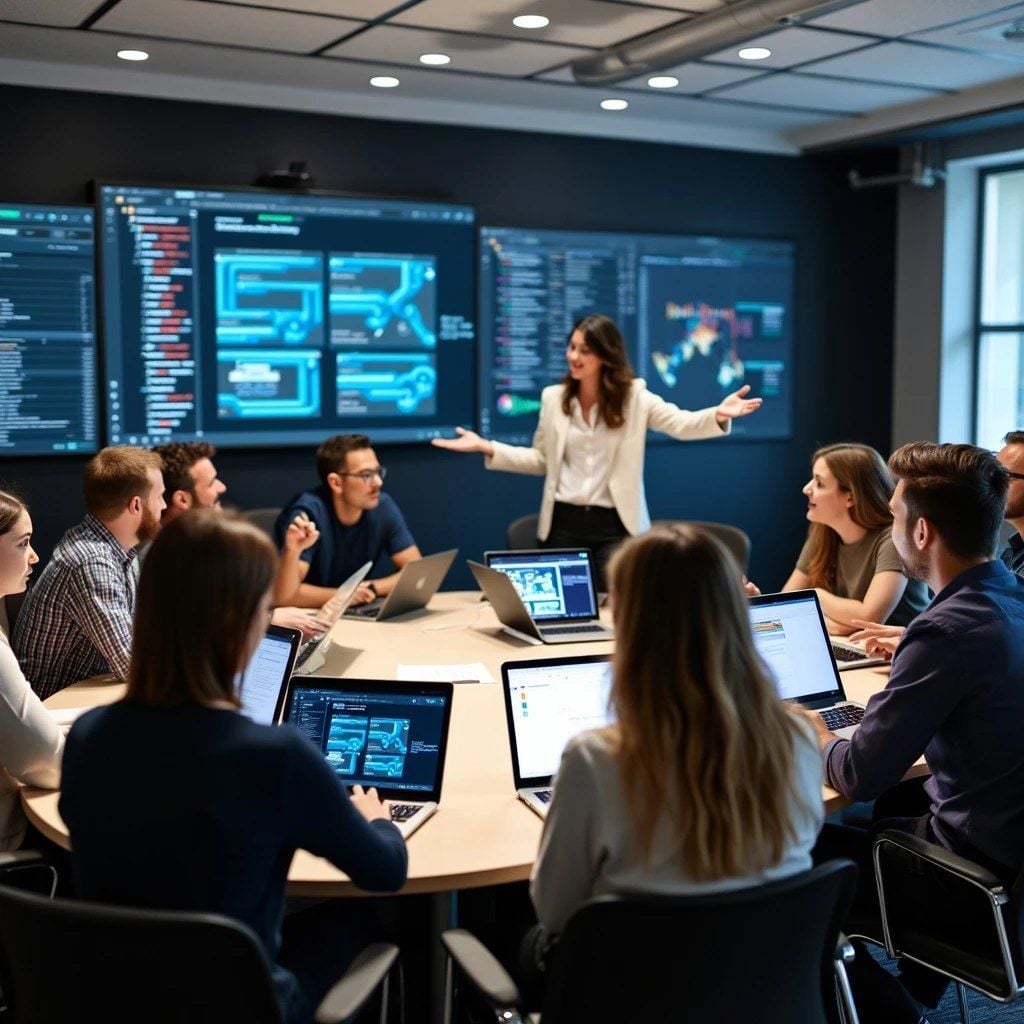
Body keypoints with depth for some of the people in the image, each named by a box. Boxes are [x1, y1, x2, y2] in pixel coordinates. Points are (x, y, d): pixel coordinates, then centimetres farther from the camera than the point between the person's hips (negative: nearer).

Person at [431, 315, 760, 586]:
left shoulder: (634, 396, -4)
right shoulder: (553, 397, 4)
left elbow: (681, 424, -15)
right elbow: (540, 460, 10)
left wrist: (718, 415, -35)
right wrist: (488, 448, 0)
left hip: (614, 523, -2)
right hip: (564, 520, 2)